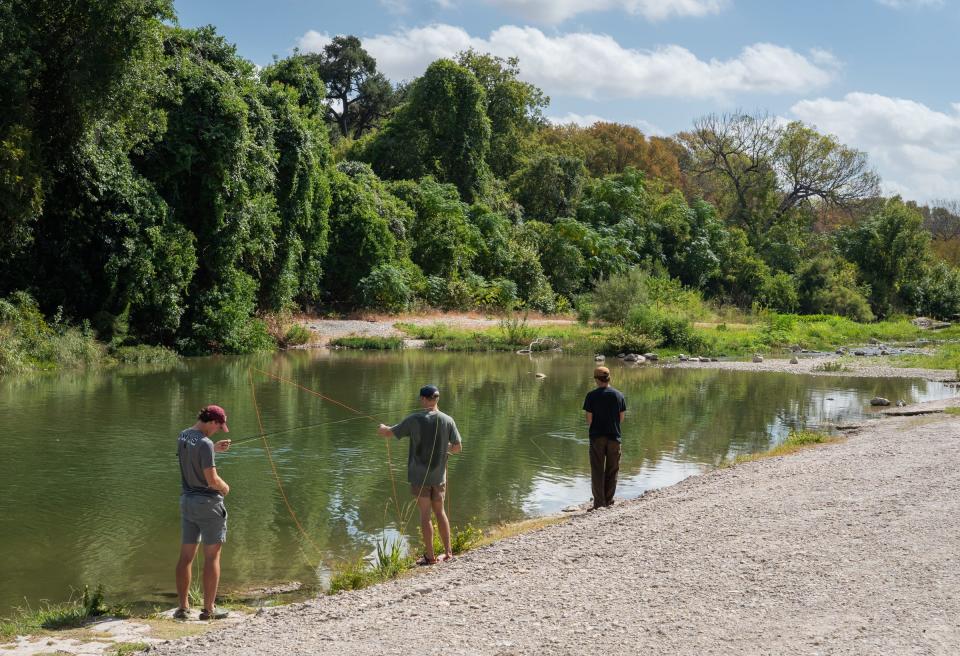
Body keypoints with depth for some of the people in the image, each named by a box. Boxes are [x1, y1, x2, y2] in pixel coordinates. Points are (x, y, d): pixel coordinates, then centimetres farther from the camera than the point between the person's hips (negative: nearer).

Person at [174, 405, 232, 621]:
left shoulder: (182, 437, 4)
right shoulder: (204, 443, -20)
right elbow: (212, 480, -21)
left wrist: (214, 449, 16)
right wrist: (225, 487, -2)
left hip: (187, 500, 7)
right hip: (208, 503, -7)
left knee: (186, 556, 10)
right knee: (212, 556, 1)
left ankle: (183, 607, 13)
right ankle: (209, 609, 4)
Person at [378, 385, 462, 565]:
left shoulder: (414, 420, -11)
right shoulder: (448, 420, -4)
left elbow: (390, 433, -3)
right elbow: (458, 447, 1)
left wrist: (382, 428, 20)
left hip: (419, 476, -3)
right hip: (439, 475, 3)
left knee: (425, 514, 3)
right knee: (440, 512, 15)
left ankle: (430, 556, 7)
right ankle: (448, 552, 19)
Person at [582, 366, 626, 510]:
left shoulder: (592, 396, -9)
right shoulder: (619, 395, 0)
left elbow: (589, 419, -9)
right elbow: (621, 418, 4)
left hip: (597, 436, -2)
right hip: (614, 436, 2)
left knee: (597, 471, 3)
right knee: (612, 470, 12)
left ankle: (599, 502, -2)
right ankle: (608, 501, 17)